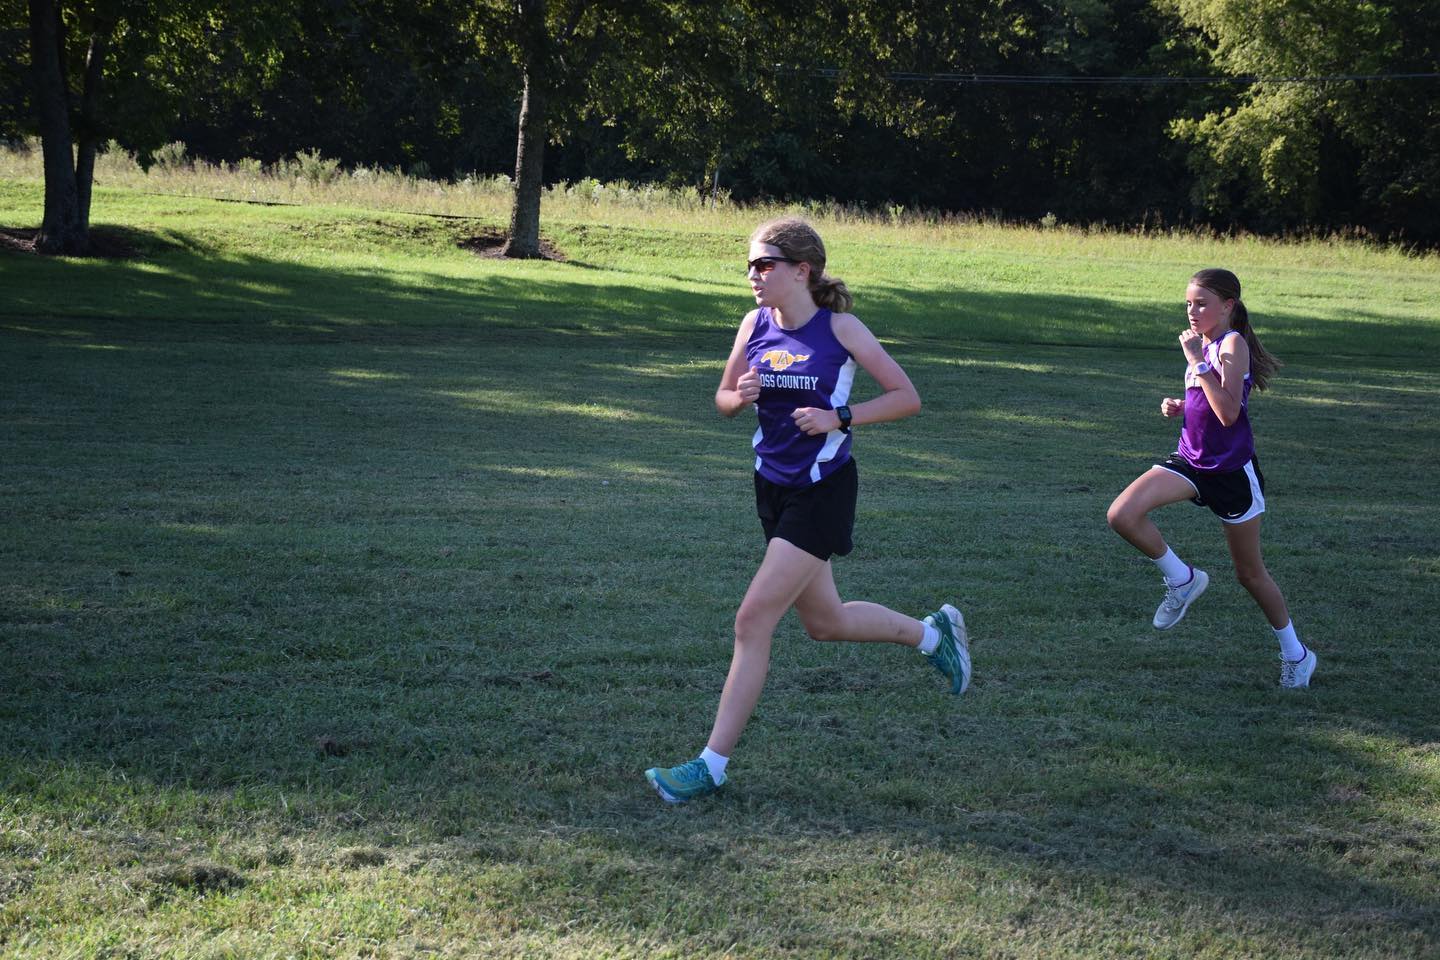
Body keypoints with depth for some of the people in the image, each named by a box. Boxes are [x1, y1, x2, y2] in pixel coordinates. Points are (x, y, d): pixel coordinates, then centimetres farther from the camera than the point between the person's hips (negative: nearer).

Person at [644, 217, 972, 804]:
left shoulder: (839, 328, -12)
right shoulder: (757, 324, 2)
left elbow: (906, 397, -7)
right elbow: (723, 399, 13)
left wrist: (839, 418, -19)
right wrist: (741, 396, -11)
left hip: (822, 491, -7)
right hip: (773, 486, 7)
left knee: (754, 619, -12)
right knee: (824, 622, 17)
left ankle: (712, 765, -7)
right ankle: (933, 633, 42)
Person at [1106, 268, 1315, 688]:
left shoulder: (1233, 345, -16)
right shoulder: (1205, 344, 7)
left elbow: (1228, 413, -28)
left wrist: (1197, 362, -28)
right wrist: (1179, 405, 3)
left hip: (1232, 471, -7)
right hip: (1192, 461, 7)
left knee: (1250, 572, 6)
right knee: (1122, 515, -17)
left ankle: (1296, 654, 27)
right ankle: (1182, 579, 5)